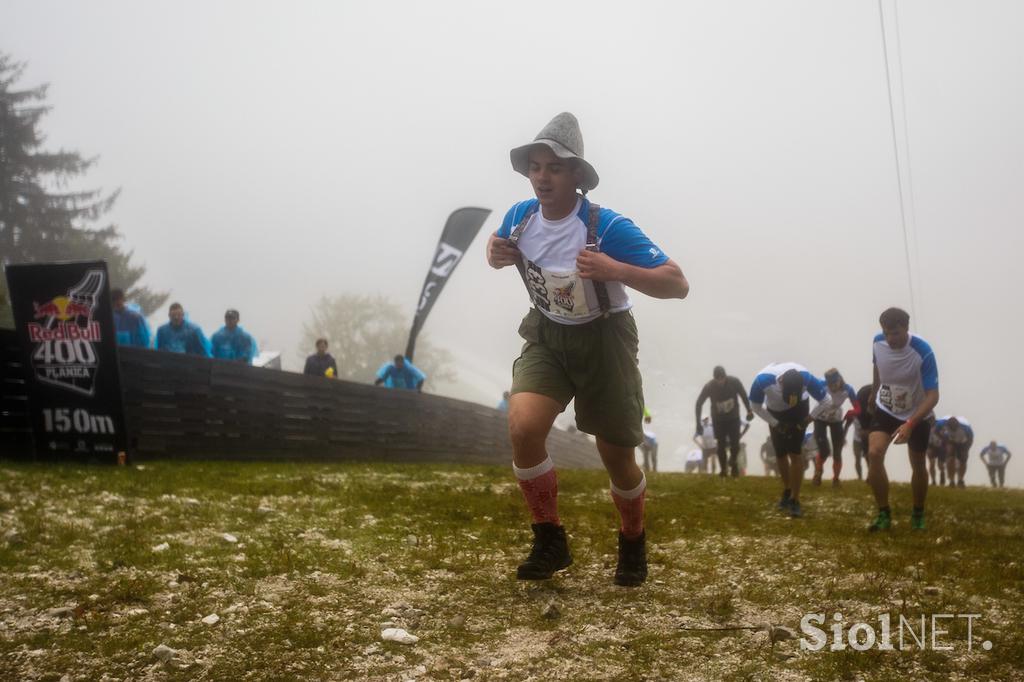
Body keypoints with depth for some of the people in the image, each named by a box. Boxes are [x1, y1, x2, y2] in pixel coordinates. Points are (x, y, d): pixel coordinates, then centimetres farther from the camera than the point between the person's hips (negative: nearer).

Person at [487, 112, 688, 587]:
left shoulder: (607, 227, -25)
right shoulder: (519, 217, -9)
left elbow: (677, 285, -27)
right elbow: (501, 252, 16)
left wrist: (614, 270, -42)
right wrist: (496, 255, -10)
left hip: (603, 339, -3)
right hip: (547, 336, 3)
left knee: (616, 457, 8)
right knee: (522, 427, -23)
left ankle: (633, 543, 39)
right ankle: (550, 543, -4)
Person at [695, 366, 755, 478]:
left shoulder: (734, 382, -21)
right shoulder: (709, 387, -22)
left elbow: (743, 396, -3)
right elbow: (699, 403, -10)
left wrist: (749, 411, 1)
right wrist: (698, 422, -10)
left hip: (733, 418, 0)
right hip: (718, 419, 0)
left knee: (735, 444, -4)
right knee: (721, 444, -1)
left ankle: (733, 463, 25)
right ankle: (723, 469, 15)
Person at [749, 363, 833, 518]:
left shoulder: (806, 378, -37)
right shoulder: (762, 380, -38)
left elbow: (827, 402, -19)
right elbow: (756, 406, -16)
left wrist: (809, 419, -20)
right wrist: (775, 424, -19)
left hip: (799, 409, -1)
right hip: (775, 412, 1)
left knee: (795, 453, -13)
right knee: (780, 454, 5)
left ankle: (795, 500, -7)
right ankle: (787, 491, 28)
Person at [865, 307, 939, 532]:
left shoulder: (923, 352, -32)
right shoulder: (878, 343, -18)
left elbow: (933, 395, -34)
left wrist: (910, 424, -46)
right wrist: (873, 396, 21)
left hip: (918, 415, -2)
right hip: (885, 410, 2)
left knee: (918, 465, 9)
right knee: (874, 454, -18)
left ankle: (918, 515, 33)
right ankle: (884, 514, -8)